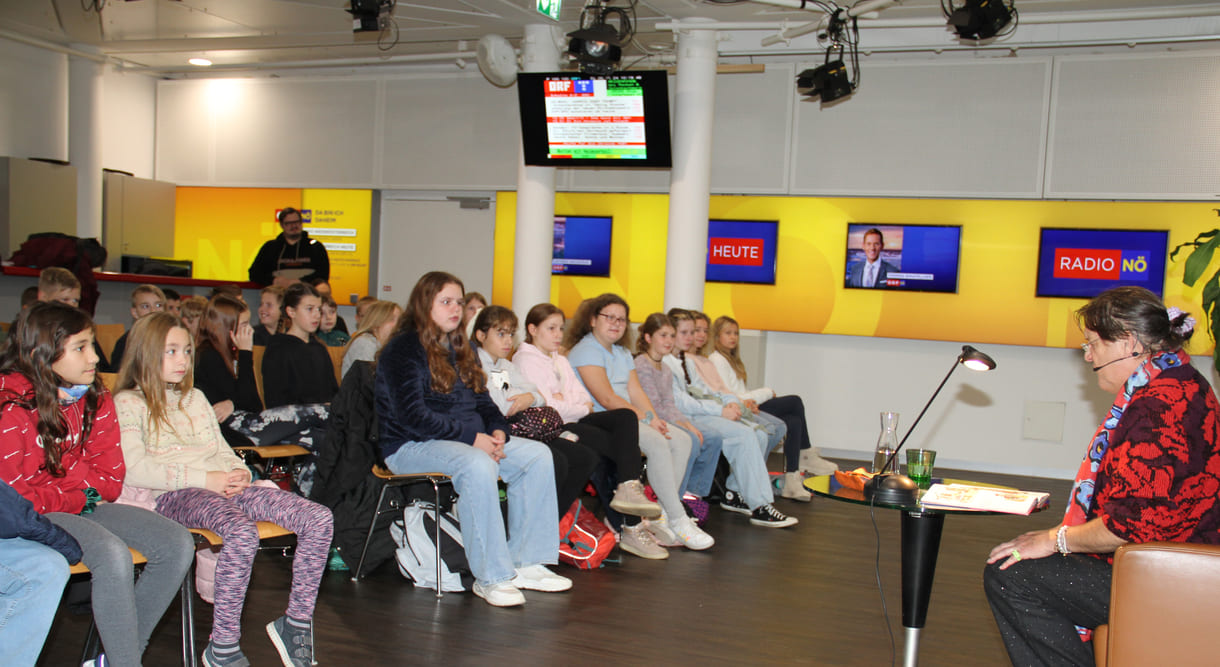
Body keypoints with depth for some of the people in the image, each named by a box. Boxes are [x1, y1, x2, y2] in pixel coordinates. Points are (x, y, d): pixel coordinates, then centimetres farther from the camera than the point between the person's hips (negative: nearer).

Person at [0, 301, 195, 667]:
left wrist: (60, 472, -9)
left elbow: (110, 478, 5)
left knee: (178, 544, -11)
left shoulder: (96, 399, 4)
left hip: (85, 506, 7)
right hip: (35, 516, -7)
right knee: (112, 553, -33)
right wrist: (81, 496, -8)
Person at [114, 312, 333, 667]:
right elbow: (134, 471, -8)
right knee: (242, 532, -39)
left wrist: (239, 472, 2)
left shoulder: (195, 397, 29)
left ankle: (296, 622, -7)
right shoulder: (128, 403, 6)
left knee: (320, 519, -16)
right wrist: (205, 478, -16)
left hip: (224, 487, 7)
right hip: (174, 496, -6)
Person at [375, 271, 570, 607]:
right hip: (411, 446, -8)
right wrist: (471, 437, -22)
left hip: (471, 441, 9)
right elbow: (412, 416, -19)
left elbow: (482, 400, 20)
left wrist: (498, 431, -3)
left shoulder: (461, 348, 18)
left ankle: (524, 563, -8)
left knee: (537, 454, -10)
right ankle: (490, 577, -28)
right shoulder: (402, 349, -9)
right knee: (477, 465, -37)